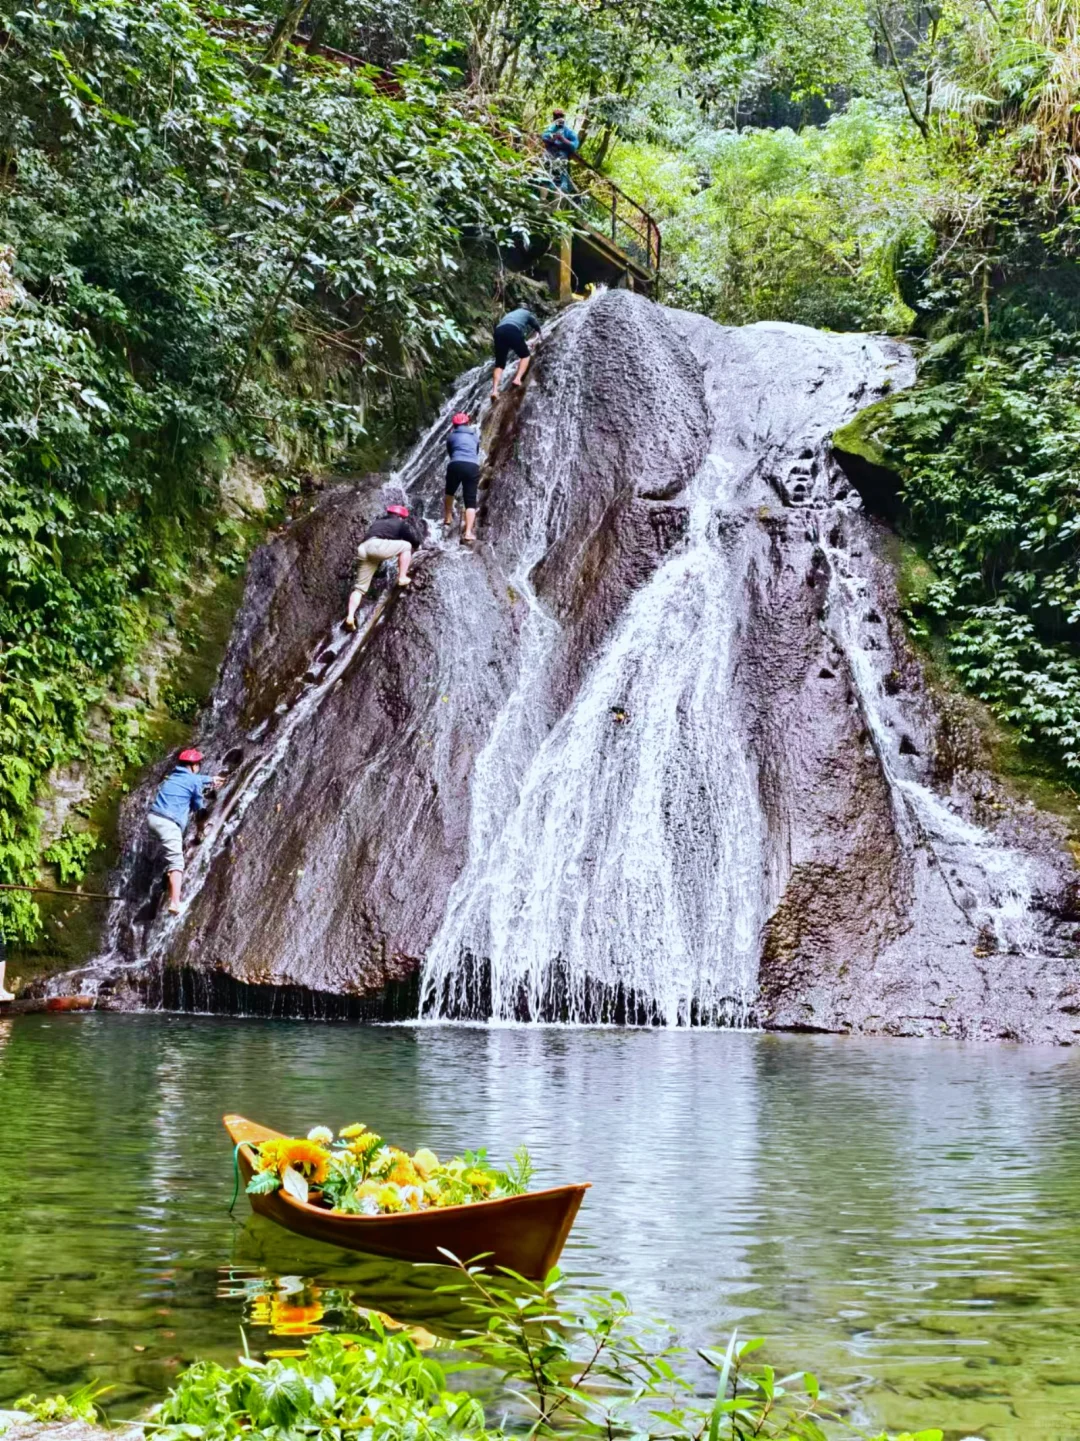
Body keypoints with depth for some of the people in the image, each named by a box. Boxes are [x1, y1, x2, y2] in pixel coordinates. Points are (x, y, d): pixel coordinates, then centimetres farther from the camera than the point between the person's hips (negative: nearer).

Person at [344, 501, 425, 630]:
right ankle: (402, 578, 12)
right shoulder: (400, 523, 21)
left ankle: (350, 617, -8)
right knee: (406, 546, 14)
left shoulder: (377, 523, 38)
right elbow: (416, 541, 16)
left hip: (362, 549, 6)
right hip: (376, 545, -6)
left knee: (359, 587, 7)